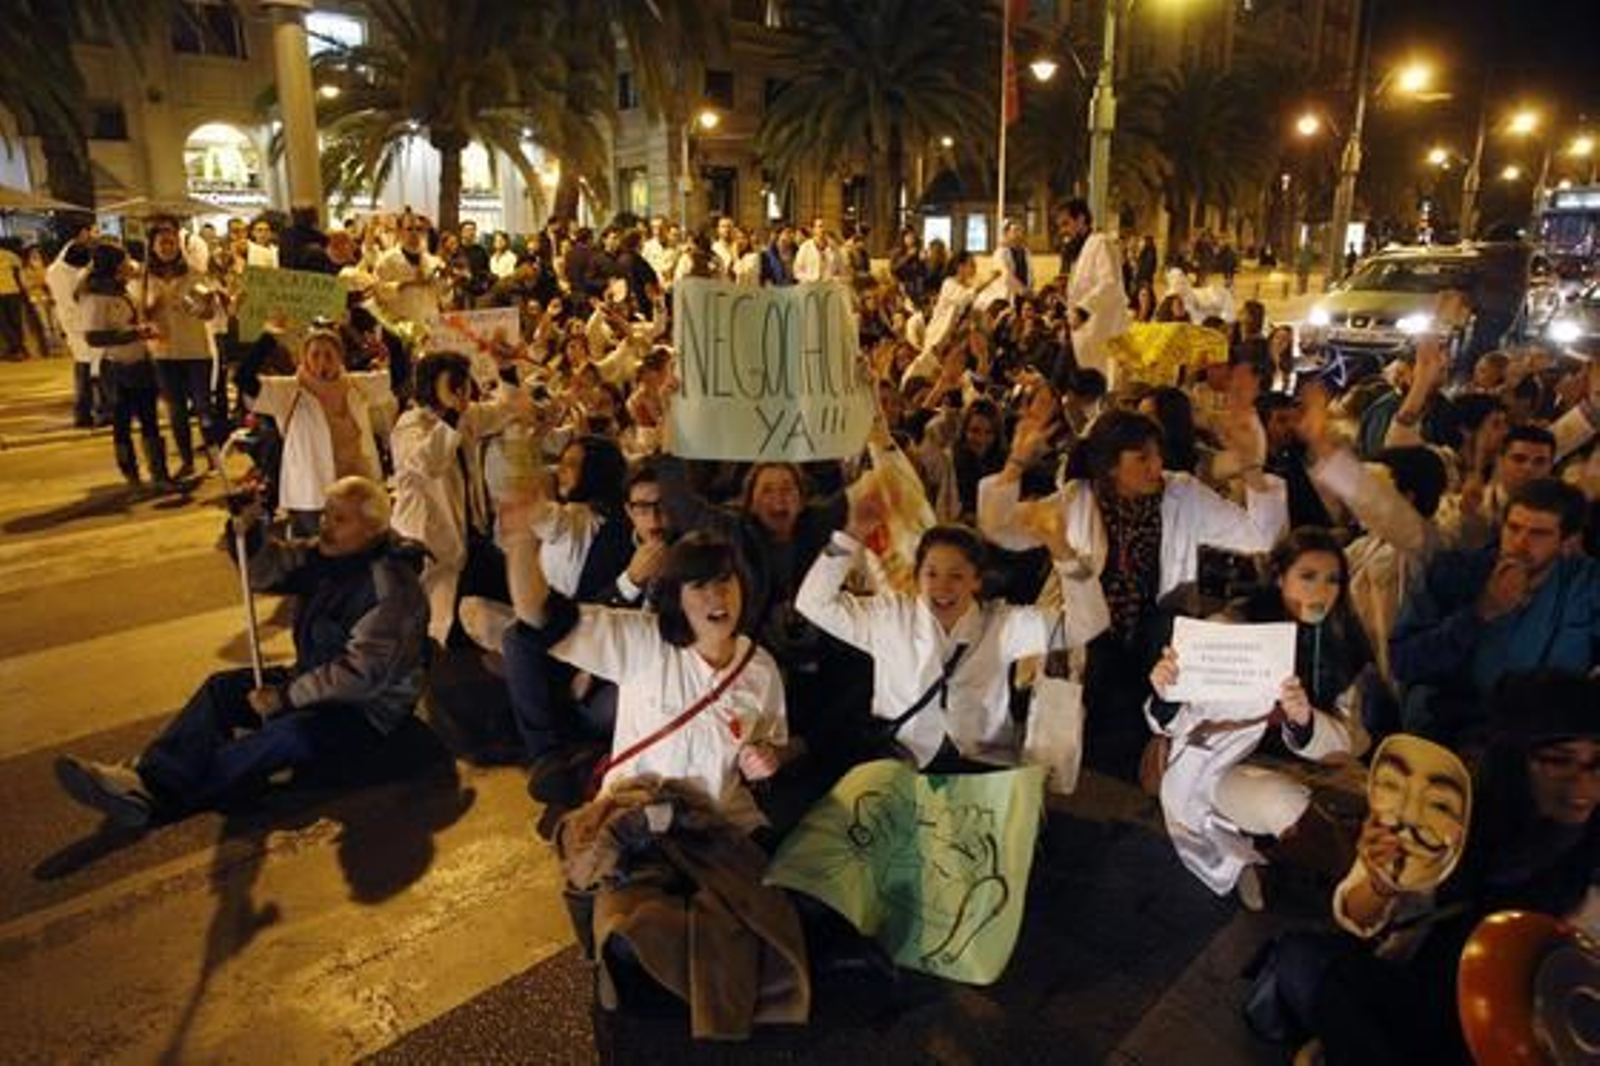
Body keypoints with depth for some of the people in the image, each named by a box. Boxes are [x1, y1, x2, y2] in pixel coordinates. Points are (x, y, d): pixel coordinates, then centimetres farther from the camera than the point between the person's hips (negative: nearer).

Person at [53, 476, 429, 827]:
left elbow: (360, 674, -27)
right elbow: (265, 569, 4)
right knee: (222, 687, -3)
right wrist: (248, 526, -16)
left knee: (283, 732, -33)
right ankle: (149, 778, -20)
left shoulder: (390, 587, -24)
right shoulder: (325, 554, 4)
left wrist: (286, 696, -21)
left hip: (366, 709, -9)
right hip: (315, 681, 9)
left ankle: (158, 797, -32)